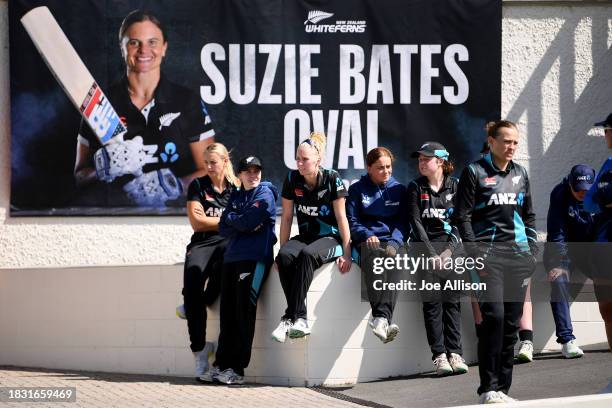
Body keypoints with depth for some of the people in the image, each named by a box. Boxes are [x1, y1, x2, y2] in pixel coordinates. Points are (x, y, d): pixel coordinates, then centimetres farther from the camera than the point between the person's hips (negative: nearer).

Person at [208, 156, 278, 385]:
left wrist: (231, 218, 7)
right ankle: (221, 365, 3)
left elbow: (248, 220, -11)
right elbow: (223, 229, 11)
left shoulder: (265, 194, 2)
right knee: (227, 313, 2)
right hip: (232, 258, 6)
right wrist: (244, 225, -5)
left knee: (244, 312, -9)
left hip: (255, 258, -6)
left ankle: (237, 368, -9)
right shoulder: (236, 196, 21)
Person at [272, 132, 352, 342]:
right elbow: (287, 217, 6)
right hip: (305, 236, 4)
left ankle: (290, 318, -39)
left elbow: (341, 217, -7)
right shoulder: (292, 179, 1)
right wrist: (282, 251, 2)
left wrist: (346, 252, -10)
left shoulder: (332, 179, -9)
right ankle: (300, 319, -34)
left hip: (330, 239, -4)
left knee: (307, 254, -37)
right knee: (285, 257, -31)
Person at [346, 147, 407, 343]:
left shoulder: (399, 190, 18)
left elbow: (402, 223, 10)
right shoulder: (357, 190, 15)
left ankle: (381, 318, -54)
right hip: (366, 241, -1)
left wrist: (394, 243, -9)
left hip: (392, 241, 1)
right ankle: (383, 320, -56)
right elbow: (352, 221, 8)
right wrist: (367, 235, -12)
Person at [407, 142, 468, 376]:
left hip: (450, 242, 1)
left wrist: (449, 250, -9)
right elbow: (416, 222, 0)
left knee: (452, 298, -11)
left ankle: (454, 352, -13)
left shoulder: (454, 187, 9)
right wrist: (431, 254, -10)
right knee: (432, 299, -13)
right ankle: (439, 355, -16)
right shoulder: (416, 188, 8)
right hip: (424, 244, -1)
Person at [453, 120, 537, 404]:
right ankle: (488, 389, -14)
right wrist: (476, 255, -13)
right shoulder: (475, 172, -1)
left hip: (518, 255, 6)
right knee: (494, 315, -17)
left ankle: (503, 388, 10)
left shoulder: (520, 174, 15)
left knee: (511, 322, 4)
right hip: (489, 255, -6)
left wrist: (533, 250, 9)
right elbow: (462, 216, -5)